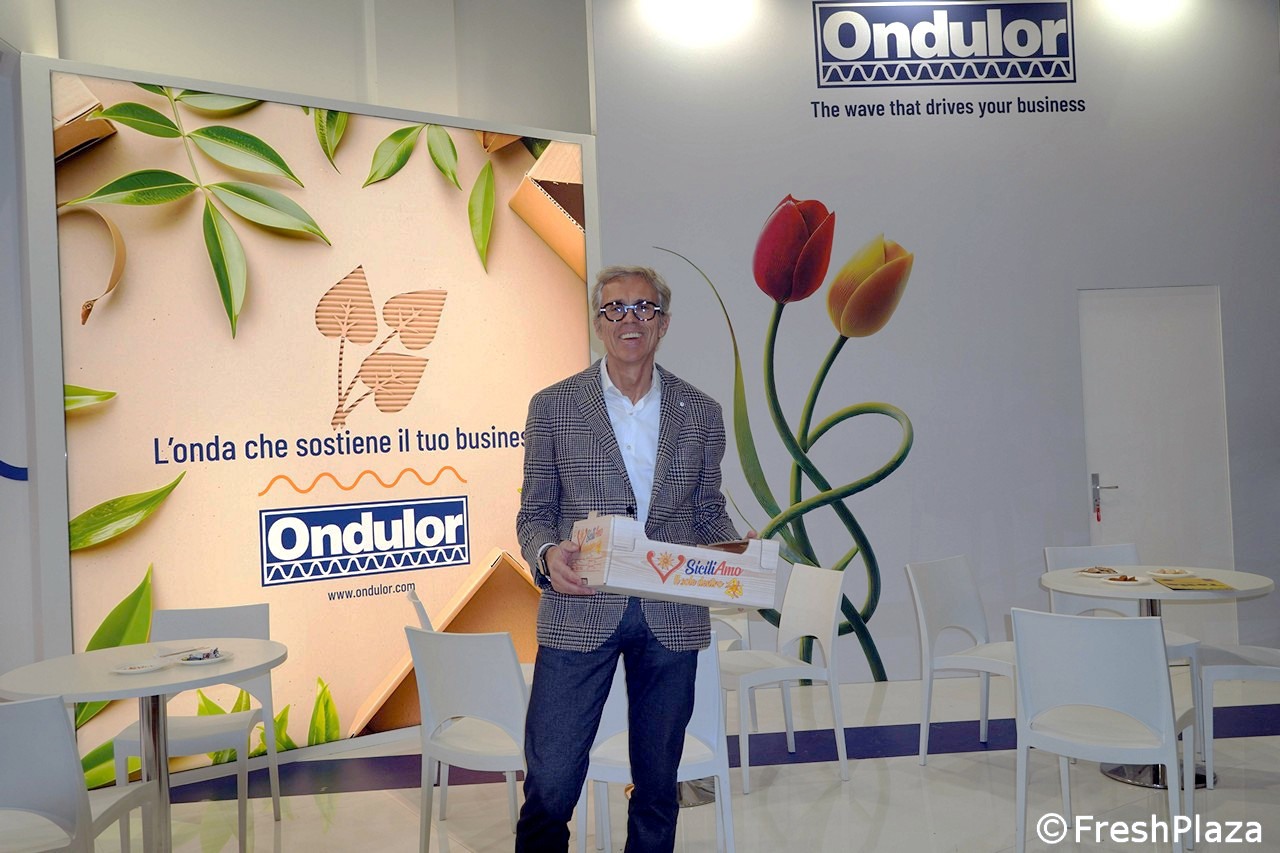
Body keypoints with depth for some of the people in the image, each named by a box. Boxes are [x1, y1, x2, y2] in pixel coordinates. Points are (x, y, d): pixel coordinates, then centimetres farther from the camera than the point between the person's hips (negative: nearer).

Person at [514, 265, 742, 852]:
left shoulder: (702, 413, 7)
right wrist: (547, 555, -17)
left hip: (673, 620, 2)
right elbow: (534, 514, 4)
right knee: (549, 785, -1)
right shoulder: (553, 406, 2)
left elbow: (708, 511, 13)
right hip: (580, 612, -2)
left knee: (658, 782, 14)